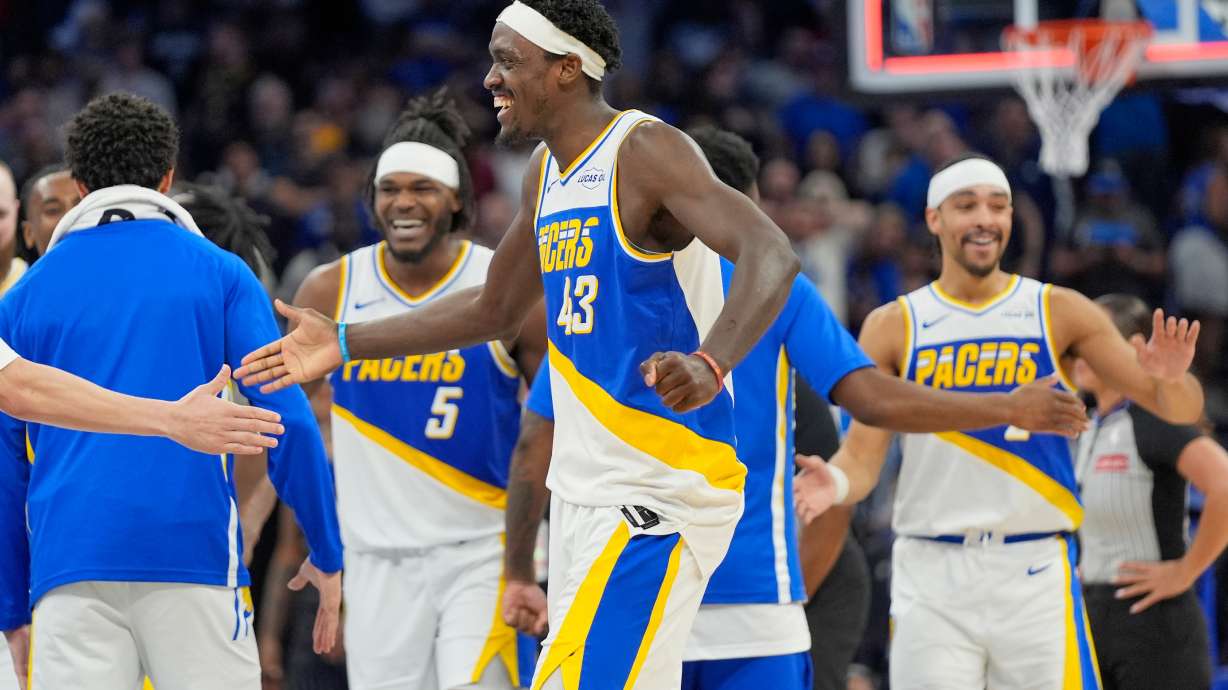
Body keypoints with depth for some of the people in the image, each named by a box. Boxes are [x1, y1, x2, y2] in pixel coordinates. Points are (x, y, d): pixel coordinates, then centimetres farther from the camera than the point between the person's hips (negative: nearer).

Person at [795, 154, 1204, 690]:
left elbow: (1181, 411, 2)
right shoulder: (893, 328, 4)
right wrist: (838, 482, -21)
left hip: (1036, 569, 0)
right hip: (931, 571, 0)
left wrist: (1170, 378, -22)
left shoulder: (1060, 313, 3)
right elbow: (862, 455, 2)